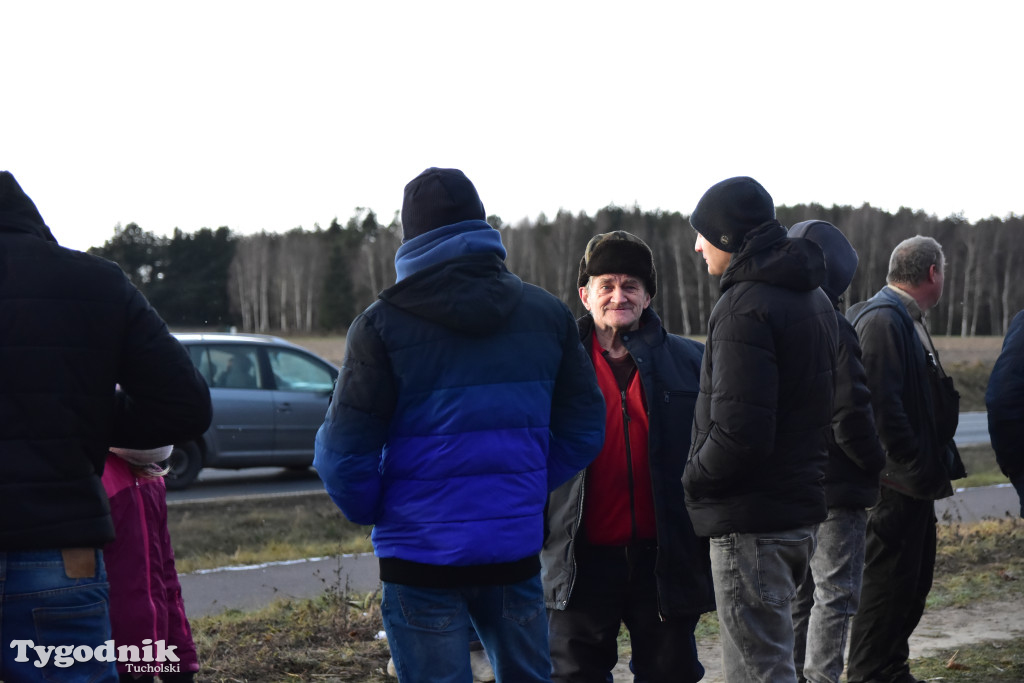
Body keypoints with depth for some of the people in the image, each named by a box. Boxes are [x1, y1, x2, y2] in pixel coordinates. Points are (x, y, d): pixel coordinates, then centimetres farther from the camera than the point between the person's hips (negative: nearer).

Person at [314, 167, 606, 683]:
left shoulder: (382, 323, -8)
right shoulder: (547, 315, 5)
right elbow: (583, 427, 7)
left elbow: (344, 451, -11)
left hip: (421, 550, -3)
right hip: (516, 544, 4)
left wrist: (372, 512, 6)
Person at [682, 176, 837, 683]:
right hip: (801, 507, 10)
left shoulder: (744, 308, -18)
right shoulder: (813, 298, 14)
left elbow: (739, 432, -25)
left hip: (752, 521, -10)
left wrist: (691, 481, -7)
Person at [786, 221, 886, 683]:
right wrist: (876, 464, -3)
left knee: (800, 593, 16)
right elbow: (850, 415, -18)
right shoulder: (832, 330, -15)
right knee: (836, 593, -2)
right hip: (834, 488, -8)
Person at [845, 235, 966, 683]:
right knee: (888, 582, -4)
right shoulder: (882, 320, -17)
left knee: (914, 581, 17)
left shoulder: (906, 320, 16)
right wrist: (918, 471, -20)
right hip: (898, 483, -11)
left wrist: (933, 468, 13)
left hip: (914, 483, 11)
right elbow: (883, 406, -24)